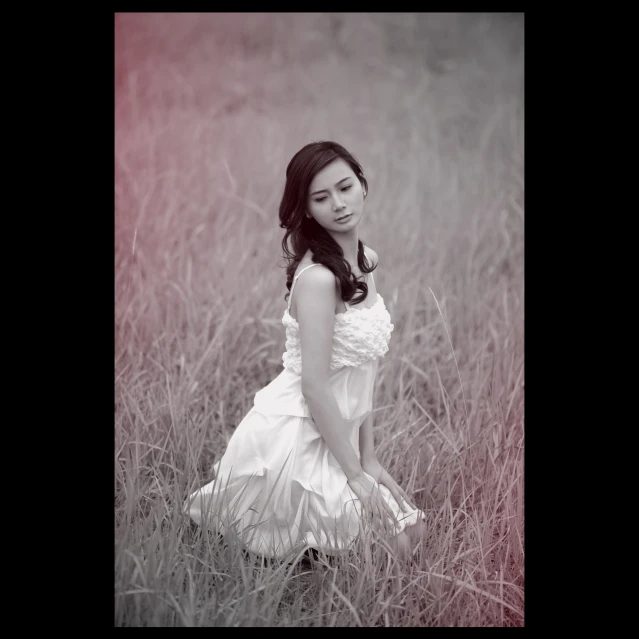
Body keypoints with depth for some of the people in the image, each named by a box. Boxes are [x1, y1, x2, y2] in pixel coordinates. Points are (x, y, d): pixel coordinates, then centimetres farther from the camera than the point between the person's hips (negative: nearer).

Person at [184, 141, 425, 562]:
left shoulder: (366, 262, 6)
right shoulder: (318, 277, -22)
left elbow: (364, 369, 8)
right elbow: (315, 386, -23)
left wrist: (368, 460, 5)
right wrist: (356, 475, -16)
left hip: (327, 437, 9)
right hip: (290, 443, -9)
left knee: (406, 523, 9)